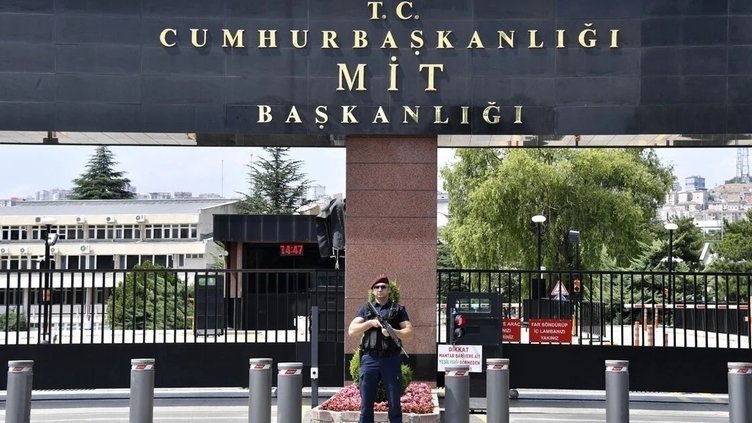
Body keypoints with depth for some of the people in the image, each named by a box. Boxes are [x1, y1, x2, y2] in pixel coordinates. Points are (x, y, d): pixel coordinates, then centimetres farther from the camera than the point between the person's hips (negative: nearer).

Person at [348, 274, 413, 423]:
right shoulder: (365, 309, 14)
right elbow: (351, 331, 4)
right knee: (366, 405, 2)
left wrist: (392, 331, -16)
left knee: (394, 405, 2)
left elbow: (409, 332, 1)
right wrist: (371, 323, -8)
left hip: (391, 360, -1)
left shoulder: (398, 309, 10)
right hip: (369, 360, 1)